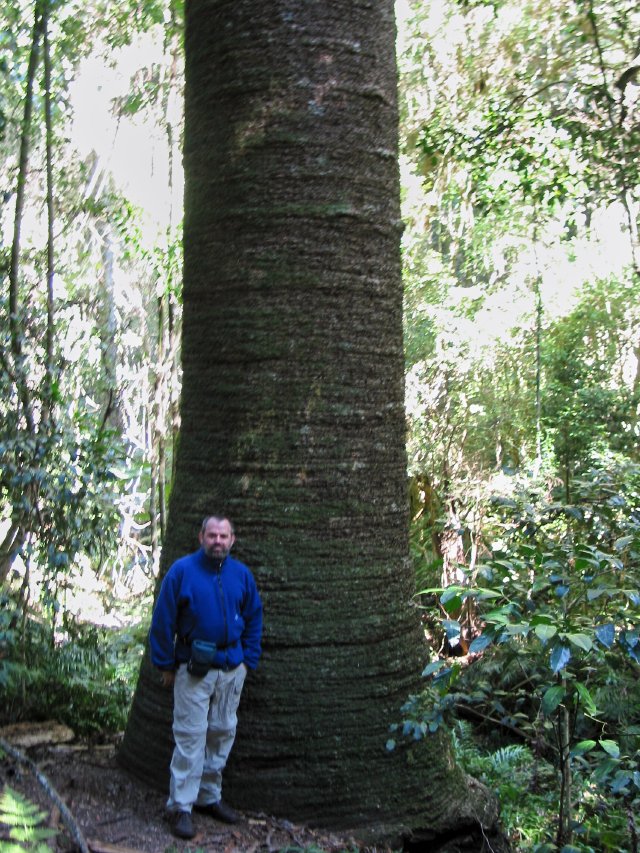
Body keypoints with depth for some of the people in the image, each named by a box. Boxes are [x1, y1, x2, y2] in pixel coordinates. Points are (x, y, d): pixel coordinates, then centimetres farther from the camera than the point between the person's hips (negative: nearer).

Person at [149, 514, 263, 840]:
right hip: (193, 668, -4)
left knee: (223, 733, 12)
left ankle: (209, 796, 26)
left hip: (231, 668, 5)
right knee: (190, 735, -5)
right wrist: (166, 664, -5)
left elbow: (253, 619, 11)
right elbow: (163, 620, -6)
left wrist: (248, 660, 7)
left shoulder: (241, 574, 3)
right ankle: (180, 807, 5)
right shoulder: (182, 570, -9)